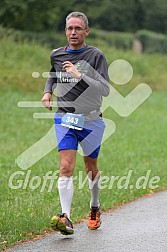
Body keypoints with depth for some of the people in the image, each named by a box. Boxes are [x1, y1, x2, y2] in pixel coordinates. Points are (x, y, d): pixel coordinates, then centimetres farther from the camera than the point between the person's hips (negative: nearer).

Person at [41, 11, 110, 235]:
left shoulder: (95, 56, -7)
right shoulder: (56, 55, 6)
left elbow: (105, 89, -16)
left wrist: (80, 76, -25)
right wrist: (48, 91, 10)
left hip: (90, 120, -1)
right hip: (64, 118, 1)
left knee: (91, 168, 15)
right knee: (66, 168, -15)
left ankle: (95, 209, 39)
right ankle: (66, 218, -24)